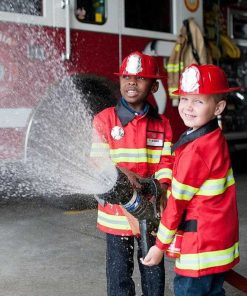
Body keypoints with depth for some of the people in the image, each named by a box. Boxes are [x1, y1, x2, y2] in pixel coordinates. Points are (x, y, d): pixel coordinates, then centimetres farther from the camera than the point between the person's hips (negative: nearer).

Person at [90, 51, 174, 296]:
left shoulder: (161, 124, 3)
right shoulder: (104, 119, -5)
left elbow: (166, 162, -2)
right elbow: (98, 161, -8)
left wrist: (161, 189, -21)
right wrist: (122, 172, -26)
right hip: (117, 209, -2)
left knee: (154, 270, 15)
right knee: (119, 272, 9)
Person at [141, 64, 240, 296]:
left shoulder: (196, 148, -22)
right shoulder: (215, 139, 5)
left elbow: (178, 200, -16)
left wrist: (160, 245, -9)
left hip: (201, 242, -9)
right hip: (219, 239, 9)